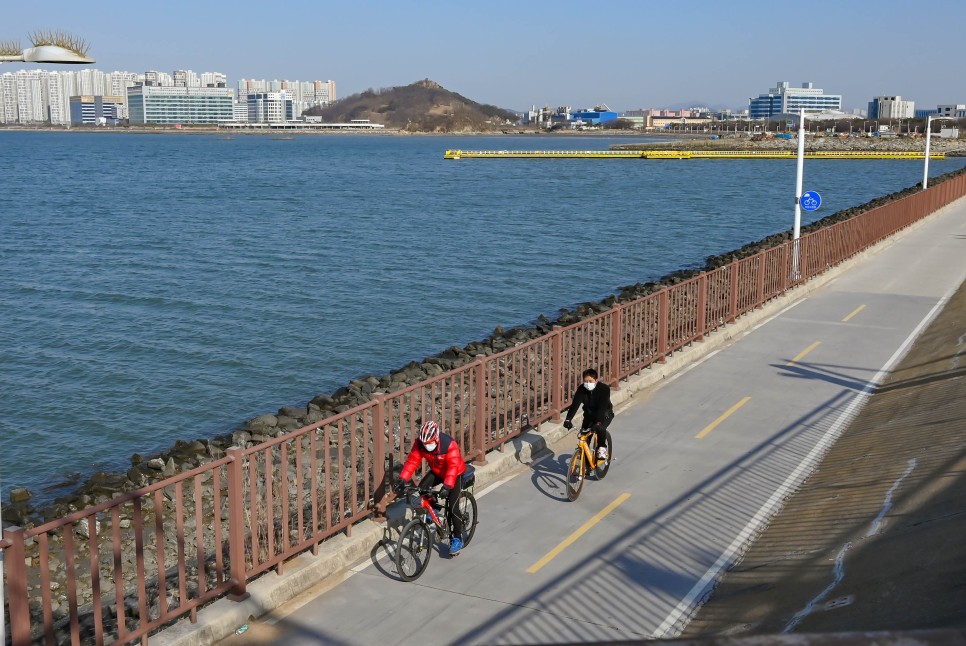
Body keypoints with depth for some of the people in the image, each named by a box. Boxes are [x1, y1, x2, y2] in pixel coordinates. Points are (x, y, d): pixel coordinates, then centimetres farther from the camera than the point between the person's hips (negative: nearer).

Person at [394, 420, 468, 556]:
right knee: (422, 488, -22)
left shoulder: (449, 444, -36)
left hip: (455, 474, -5)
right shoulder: (419, 443, -22)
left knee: (452, 507, -14)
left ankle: (457, 539, 3)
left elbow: (453, 467, -41)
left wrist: (447, 486, -53)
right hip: (437, 472, 5)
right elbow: (412, 461, -22)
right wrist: (402, 479, -34)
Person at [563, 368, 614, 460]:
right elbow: (575, 404, -28)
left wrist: (598, 422, -51)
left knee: (600, 428, -34)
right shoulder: (581, 389, -18)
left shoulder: (604, 388, -28)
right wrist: (568, 419, -43)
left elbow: (602, 407, -37)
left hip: (604, 414, -4)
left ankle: (602, 448, -7)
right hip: (589, 414, 4)